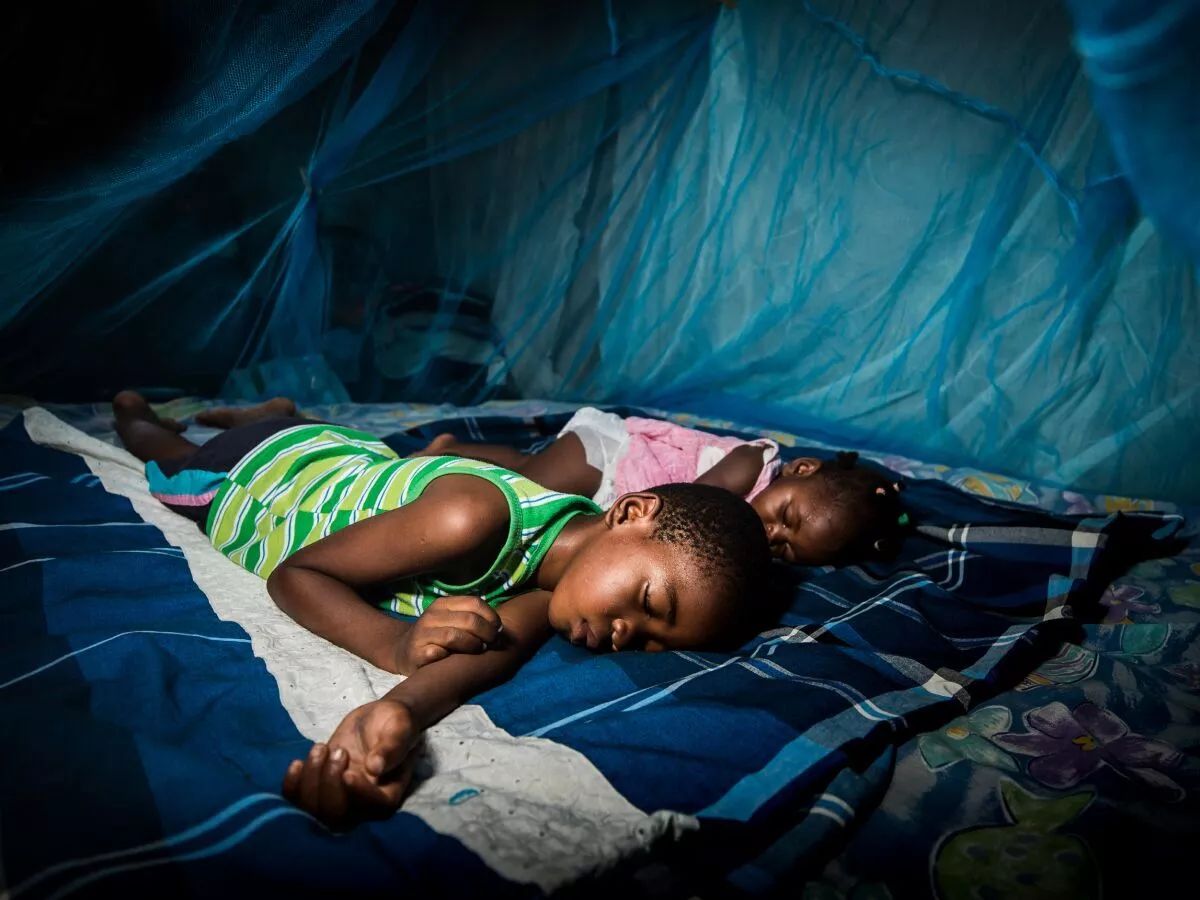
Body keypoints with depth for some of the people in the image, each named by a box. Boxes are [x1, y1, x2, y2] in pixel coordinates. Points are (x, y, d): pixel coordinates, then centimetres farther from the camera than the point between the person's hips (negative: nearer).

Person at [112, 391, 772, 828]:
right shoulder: (477, 517, -45)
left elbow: (498, 645, -46)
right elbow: (293, 574, -36)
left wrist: (399, 712, -67)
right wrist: (398, 645, -52)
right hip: (257, 470, -2)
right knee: (172, 457, 33)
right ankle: (133, 408, 56)